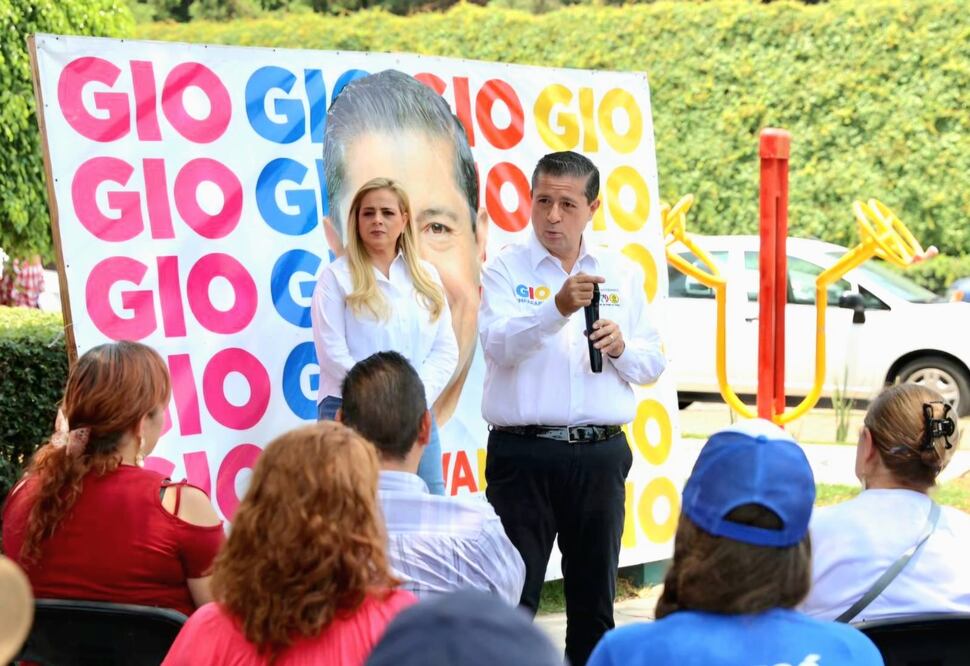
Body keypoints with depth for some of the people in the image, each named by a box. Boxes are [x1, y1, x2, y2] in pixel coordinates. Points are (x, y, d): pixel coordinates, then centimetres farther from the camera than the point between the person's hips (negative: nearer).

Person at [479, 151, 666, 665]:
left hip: (600, 455, 3)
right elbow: (498, 344, -16)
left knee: (594, 597, 10)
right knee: (513, 593, -2)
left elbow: (652, 365, 12)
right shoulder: (506, 269, 1)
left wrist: (621, 348, -10)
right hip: (523, 453, -3)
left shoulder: (623, 274, 11)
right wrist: (557, 308, -31)